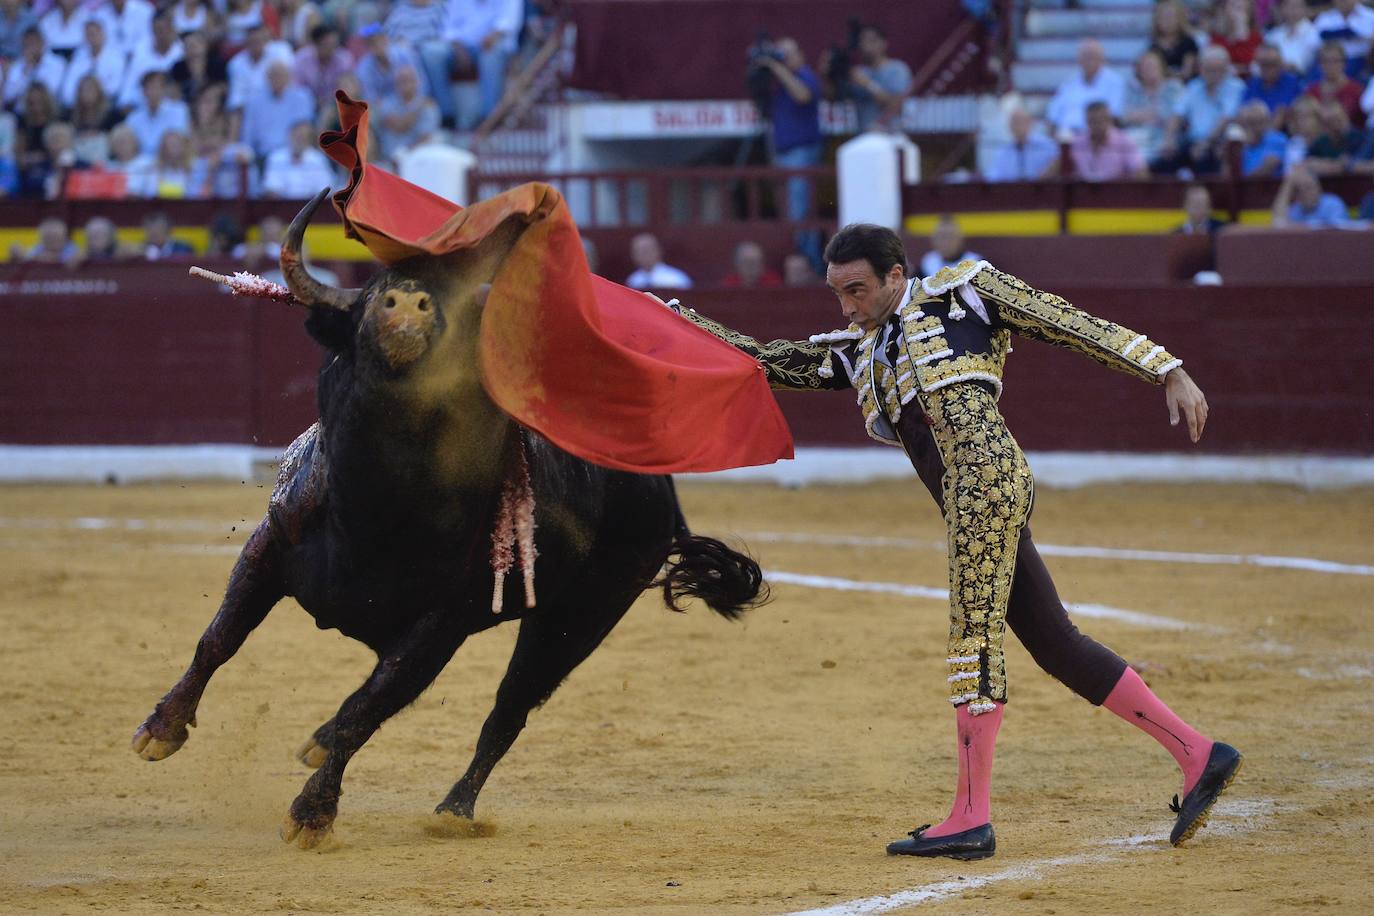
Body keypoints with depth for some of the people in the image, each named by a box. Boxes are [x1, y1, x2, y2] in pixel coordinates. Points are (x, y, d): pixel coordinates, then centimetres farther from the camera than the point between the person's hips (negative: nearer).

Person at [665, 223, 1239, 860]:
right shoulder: (856, 353, 26)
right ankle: (1197, 755, 11)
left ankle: (971, 818, -8)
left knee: (975, 640, -8)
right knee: (1054, 644, 6)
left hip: (987, 473, -8)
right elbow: (762, 360, 24)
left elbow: (1074, 326, 4)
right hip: (968, 502, 8)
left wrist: (1167, 372, -3)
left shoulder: (961, 290, 8)